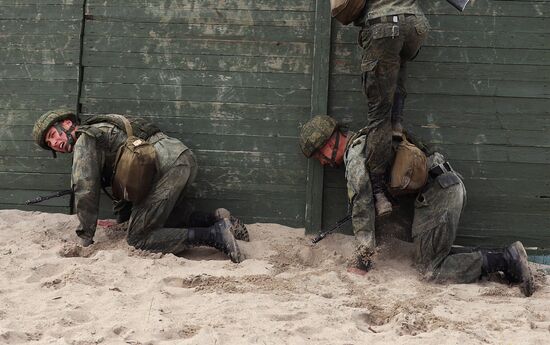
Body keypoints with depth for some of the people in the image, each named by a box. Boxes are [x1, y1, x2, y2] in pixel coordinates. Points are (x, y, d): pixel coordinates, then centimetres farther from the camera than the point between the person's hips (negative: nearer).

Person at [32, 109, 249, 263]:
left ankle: (214, 235, -18)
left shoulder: (84, 140, 2)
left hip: (167, 167, -10)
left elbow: (86, 191, -7)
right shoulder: (102, 129, 31)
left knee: (138, 238, -8)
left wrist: (85, 238, 0)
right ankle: (217, 220, 7)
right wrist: (121, 218, 32)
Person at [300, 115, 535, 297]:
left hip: (436, 193, -10)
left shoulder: (355, 156, -5)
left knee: (430, 268, -5)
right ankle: (506, 260, 5)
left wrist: (361, 260, -1)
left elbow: (362, 209, -7)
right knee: (424, 257, 11)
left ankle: (506, 260, -11)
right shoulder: (365, 141, 24)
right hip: (450, 184, 10)